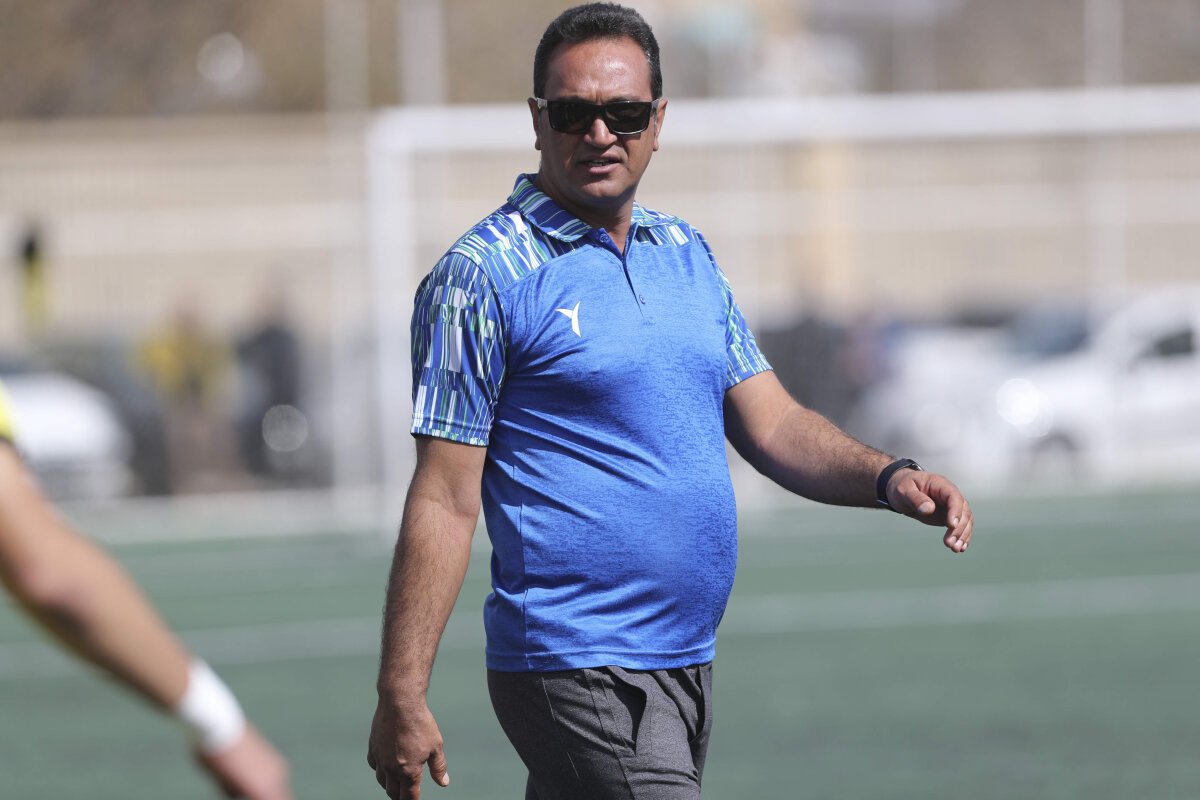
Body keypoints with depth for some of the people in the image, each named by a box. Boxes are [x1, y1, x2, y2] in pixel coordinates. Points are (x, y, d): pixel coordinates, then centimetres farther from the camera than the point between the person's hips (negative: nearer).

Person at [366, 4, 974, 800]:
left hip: (687, 665, 7)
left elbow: (772, 424, 15)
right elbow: (443, 503, -10)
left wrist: (889, 479, -5)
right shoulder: (482, 276, -8)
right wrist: (401, 696, -14)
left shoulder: (687, 252, 13)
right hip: (576, 669, -7)